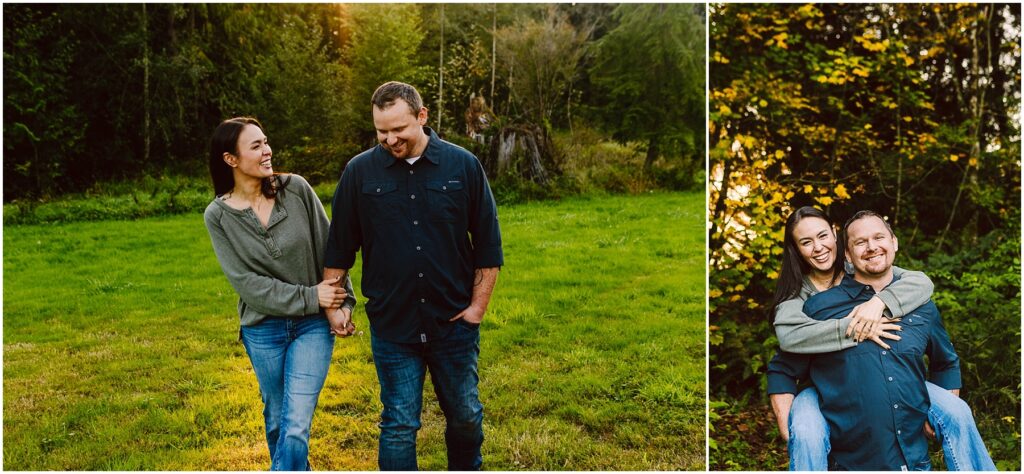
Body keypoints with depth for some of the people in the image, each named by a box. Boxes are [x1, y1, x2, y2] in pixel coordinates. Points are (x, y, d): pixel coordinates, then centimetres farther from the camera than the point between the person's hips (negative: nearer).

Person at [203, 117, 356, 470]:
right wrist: (308, 297, -16)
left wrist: (343, 302, -7)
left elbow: (329, 248, -1)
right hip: (263, 330, 1)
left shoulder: (296, 189, -7)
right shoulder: (218, 214, -7)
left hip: (314, 324, -1)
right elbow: (246, 281, -11)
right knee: (276, 422, 18)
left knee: (296, 429, -8)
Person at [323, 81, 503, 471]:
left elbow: (488, 245, 0)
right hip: (392, 326, 0)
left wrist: (478, 306, -2)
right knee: (399, 426, 8)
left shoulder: (463, 165, -5)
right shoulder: (360, 172, -4)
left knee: (466, 416, 17)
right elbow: (338, 250, 4)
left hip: (455, 323, 1)